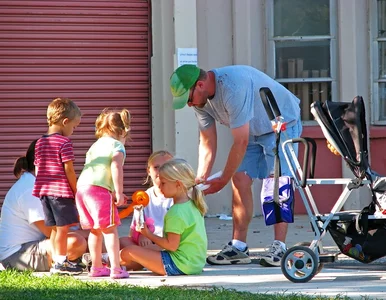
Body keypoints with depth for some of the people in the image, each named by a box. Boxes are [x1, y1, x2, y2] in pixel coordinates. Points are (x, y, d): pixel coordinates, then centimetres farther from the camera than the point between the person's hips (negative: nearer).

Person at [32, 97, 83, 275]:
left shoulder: (40, 143, 13)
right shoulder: (64, 143, -11)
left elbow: (37, 169, 15)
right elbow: (68, 170, -13)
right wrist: (76, 191, -5)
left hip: (44, 191, 8)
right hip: (62, 191, -8)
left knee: (55, 228, 13)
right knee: (63, 227, -2)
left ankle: (57, 261, 16)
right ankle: (61, 262, -1)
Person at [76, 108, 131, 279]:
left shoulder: (95, 145, 27)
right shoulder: (117, 146, 2)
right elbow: (116, 169, -14)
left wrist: (115, 193, 32)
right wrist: (118, 193, -15)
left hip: (82, 188, 8)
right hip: (99, 189, -8)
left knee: (95, 230, 19)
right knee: (110, 229, -6)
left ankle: (96, 267, 27)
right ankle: (115, 269, -12)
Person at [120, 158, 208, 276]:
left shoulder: (176, 212, -19)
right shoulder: (192, 205, 12)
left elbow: (172, 245, -20)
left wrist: (149, 234, -9)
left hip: (178, 265, -10)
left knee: (127, 252, -4)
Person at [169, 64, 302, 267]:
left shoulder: (233, 88, -37)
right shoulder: (201, 100, -9)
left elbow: (241, 142, -32)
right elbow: (207, 143, -2)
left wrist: (223, 180, -25)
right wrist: (200, 180, -12)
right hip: (252, 131, 8)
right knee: (240, 181, -2)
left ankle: (279, 248, -21)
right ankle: (238, 248, 0)